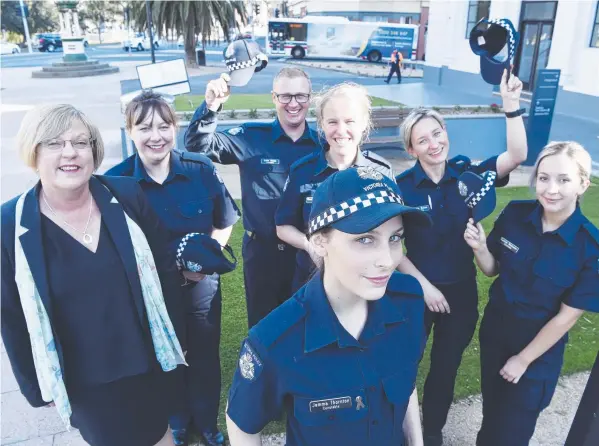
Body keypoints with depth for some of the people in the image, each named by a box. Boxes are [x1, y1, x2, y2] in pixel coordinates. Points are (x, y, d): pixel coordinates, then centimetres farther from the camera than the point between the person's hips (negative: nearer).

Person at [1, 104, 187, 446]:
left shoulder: (127, 196, -11)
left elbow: (165, 270, -2)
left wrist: (177, 338, 3)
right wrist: (36, 386, 2)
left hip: (149, 360, 1)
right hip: (82, 379, -1)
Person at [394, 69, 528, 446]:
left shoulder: (467, 174, -7)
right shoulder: (402, 187, -14)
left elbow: (517, 156, -19)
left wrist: (512, 106, -29)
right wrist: (425, 286, -13)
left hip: (462, 290, 3)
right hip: (416, 291, -2)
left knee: (446, 368, 20)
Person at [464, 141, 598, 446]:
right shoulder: (514, 214, -15)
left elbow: (567, 315, -16)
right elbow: (492, 270, -1)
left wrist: (524, 358, -9)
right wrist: (479, 247, -23)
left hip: (540, 348, -3)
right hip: (494, 330, 3)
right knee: (491, 411, 25)